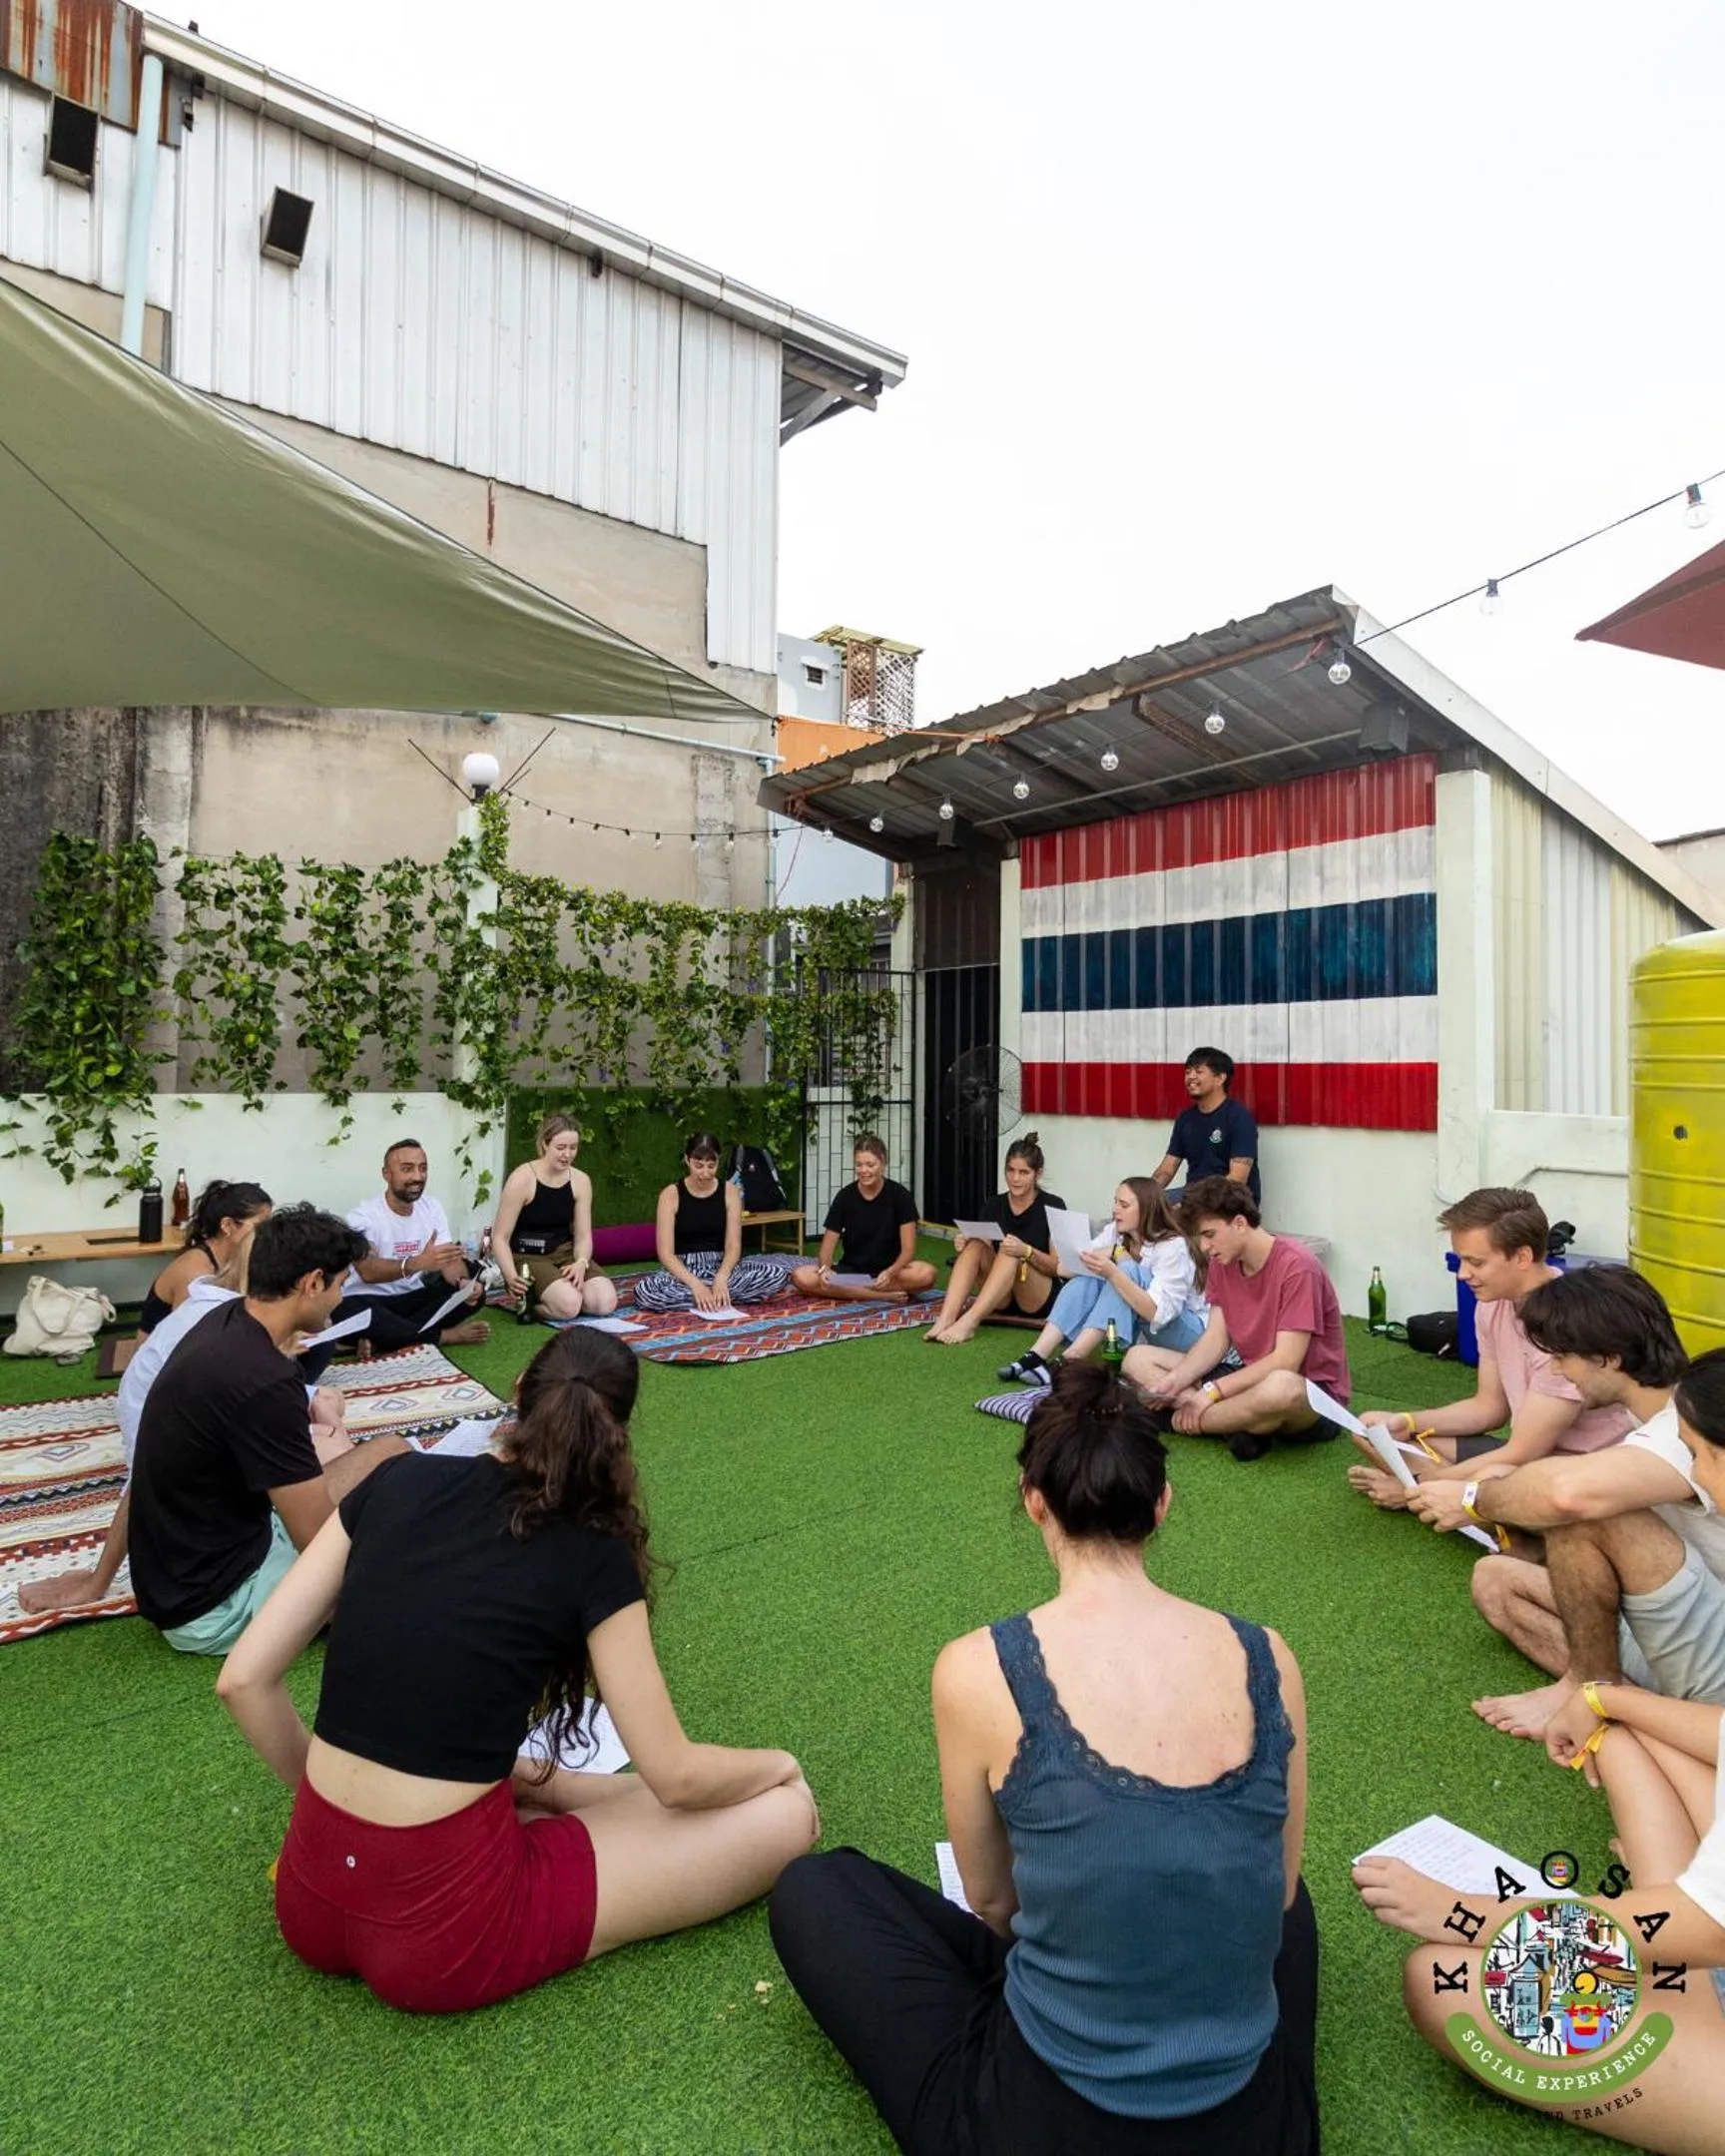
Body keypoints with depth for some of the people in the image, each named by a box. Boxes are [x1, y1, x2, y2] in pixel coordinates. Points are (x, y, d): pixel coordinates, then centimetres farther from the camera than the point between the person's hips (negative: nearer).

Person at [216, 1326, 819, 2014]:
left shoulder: (397, 1483, -2)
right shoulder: (593, 1559, -13)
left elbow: (243, 1679, 1)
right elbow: (675, 1776, -5)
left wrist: (324, 1792, 16)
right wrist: (780, 1764, 14)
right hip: (440, 1930, -6)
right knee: (785, 1814, 1)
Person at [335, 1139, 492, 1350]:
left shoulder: (432, 1207, 2)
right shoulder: (364, 1216, -15)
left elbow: (450, 1259, -5)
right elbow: (368, 1271, -31)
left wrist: (464, 1283, -30)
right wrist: (416, 1263, -49)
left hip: (415, 1296, 5)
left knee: (474, 1287, -15)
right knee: (349, 1310, -38)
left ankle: (389, 1337, -23)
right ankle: (445, 1336, -24)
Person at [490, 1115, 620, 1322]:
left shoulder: (581, 1180, 1)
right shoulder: (522, 1179, -15)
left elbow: (583, 1235, 2)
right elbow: (500, 1237, -13)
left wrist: (581, 1263, -21)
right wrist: (511, 1275, -30)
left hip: (564, 1253, 6)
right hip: (527, 1258, -5)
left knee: (606, 1302, -17)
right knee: (569, 1304, -31)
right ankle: (526, 1302, 2)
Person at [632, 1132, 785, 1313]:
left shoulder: (730, 1191, -1)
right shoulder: (671, 1194, -7)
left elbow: (733, 1246, -7)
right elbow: (665, 1253, -13)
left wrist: (721, 1278, -28)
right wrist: (695, 1284, -29)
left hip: (720, 1267, 2)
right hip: (683, 1271, -1)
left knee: (776, 1273, -24)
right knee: (644, 1291, -35)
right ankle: (722, 1299, -23)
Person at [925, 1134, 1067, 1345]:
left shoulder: (1052, 1207, -7)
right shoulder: (996, 1205, 5)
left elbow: (1060, 1267, -10)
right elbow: (983, 1256, 7)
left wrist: (1027, 1252, -29)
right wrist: (961, 1247, -16)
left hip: (1041, 1298, -4)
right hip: (1001, 1297, 4)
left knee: (1011, 1253, -32)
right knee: (974, 1246, -22)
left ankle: (968, 1322, -44)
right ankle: (945, 1319, -38)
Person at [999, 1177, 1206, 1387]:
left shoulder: (1173, 1246, -21)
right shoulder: (1116, 1231, -2)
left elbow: (1158, 1314, -33)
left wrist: (1112, 1272, -43)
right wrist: (1113, 1254, -24)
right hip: (1139, 1326, 6)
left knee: (1128, 1270, -29)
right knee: (1088, 1277, -16)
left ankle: (1068, 1362, -39)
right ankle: (1036, 1356, -30)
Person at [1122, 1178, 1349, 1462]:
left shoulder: (1296, 1266, -21)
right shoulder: (1221, 1263, 2)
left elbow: (1285, 1362, -25)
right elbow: (1216, 1339, 0)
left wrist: (1211, 1391, -25)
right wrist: (1175, 1380, -17)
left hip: (1312, 1394, -7)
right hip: (1251, 1376, 8)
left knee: (1280, 1388, -45)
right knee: (1138, 1359, -3)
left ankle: (1179, 1418, -20)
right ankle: (1251, 1424, -18)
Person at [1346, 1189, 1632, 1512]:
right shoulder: (1493, 1303, -3)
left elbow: (1521, 1456, -23)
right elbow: (1490, 1406, 10)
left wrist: (1418, 1485, -18)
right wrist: (1404, 1422, -6)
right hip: (1531, 1451, 8)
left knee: (1495, 1478, -40)